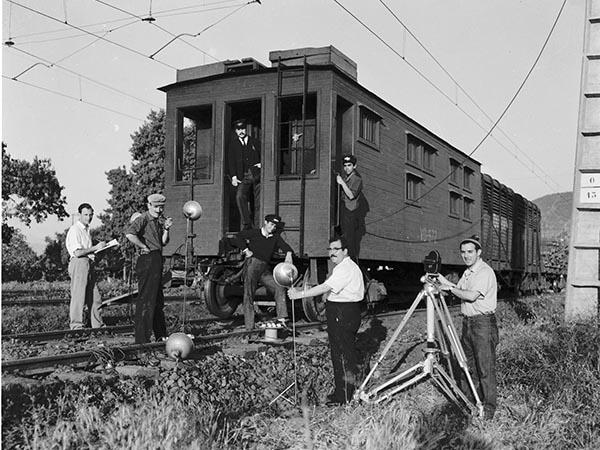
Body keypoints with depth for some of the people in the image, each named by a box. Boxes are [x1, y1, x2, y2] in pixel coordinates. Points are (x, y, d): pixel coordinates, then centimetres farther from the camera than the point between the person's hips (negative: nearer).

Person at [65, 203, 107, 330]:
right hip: (79, 263, -9)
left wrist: (100, 248, 12)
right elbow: (78, 252, -18)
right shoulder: (75, 230, -10)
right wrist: (96, 247, -15)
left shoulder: (86, 229, 20)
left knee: (95, 297, 10)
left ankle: (98, 325, 16)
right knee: (78, 296, -5)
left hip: (89, 264, 9)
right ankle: (76, 325, 2)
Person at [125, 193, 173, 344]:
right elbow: (129, 234, -29)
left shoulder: (160, 220, 17)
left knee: (158, 300, 17)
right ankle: (142, 339, -4)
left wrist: (166, 229, -4)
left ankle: (161, 335, 29)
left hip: (157, 260, 10)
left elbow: (163, 242, 12)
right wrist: (144, 247, -20)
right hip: (147, 260, -10)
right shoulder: (143, 219, -11)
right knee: (146, 300, -8)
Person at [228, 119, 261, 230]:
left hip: (257, 174, 0)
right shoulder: (233, 145, 16)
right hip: (243, 177, 0)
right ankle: (246, 224, -20)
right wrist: (233, 177, -4)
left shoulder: (255, 142, 16)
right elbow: (231, 161, 8)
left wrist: (262, 164, -4)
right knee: (240, 196, -23)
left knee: (259, 201, -7)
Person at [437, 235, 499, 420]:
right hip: (467, 322, 9)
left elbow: (471, 295, -24)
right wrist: (444, 281, 3)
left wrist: (450, 288, -12)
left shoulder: (485, 272, -15)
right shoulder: (467, 272, 15)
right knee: (468, 365, 14)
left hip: (483, 323, -9)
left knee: (485, 368, -4)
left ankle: (489, 407, 5)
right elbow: (459, 291, 16)